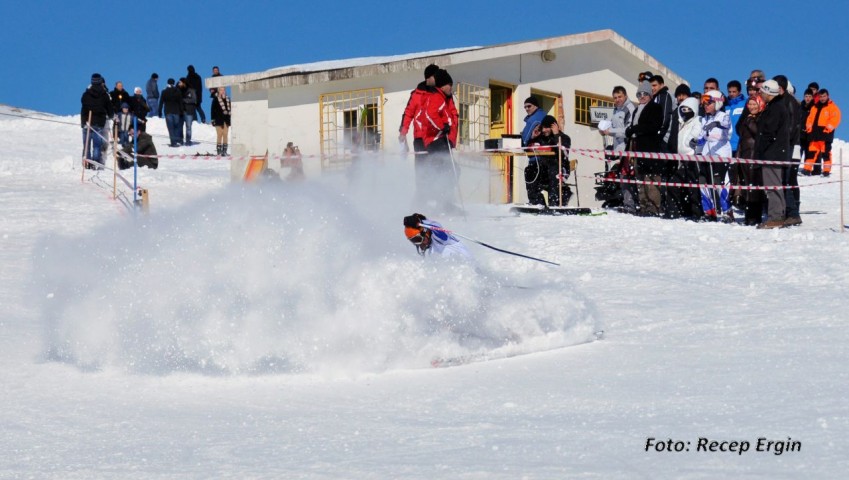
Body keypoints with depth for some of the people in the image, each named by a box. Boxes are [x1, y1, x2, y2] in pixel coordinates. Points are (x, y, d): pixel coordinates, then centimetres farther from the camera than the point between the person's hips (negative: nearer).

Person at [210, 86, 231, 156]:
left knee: (225, 135, 4)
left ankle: (224, 150, 8)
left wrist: (231, 119, 12)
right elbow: (213, 110, -3)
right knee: (219, 135, -3)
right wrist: (213, 119, -9)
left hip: (226, 119, 4)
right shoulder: (216, 99, -2)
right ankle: (219, 150, 1)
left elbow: (230, 109, 15)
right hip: (219, 119, -4)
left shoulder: (227, 99, 9)